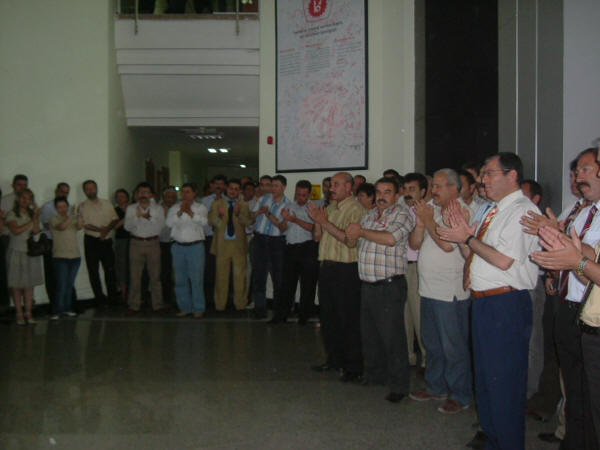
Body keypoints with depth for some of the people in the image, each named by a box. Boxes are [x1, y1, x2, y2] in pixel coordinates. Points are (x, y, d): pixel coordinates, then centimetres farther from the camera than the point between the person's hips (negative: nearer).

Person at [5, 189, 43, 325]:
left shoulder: (32, 214, 11)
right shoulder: (12, 214, -1)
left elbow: (36, 231, -2)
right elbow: (16, 231, -14)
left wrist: (35, 217, -11)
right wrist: (31, 222, -11)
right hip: (17, 252, -3)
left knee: (29, 284, 4)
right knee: (17, 285, 1)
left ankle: (28, 313, 10)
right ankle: (19, 314, 9)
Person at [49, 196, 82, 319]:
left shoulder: (74, 219, 10)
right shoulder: (54, 220, 0)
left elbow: (79, 227, -13)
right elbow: (61, 227, -22)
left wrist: (79, 216, -30)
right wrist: (70, 216, -31)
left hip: (75, 256, 4)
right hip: (60, 257, -4)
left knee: (70, 285, 11)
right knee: (61, 285, -9)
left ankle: (67, 308, 22)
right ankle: (56, 311, -2)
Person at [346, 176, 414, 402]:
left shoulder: (402, 214, -7)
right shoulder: (369, 215, 16)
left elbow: (391, 238, -24)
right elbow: (351, 239, 17)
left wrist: (362, 232, -11)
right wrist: (353, 232, -6)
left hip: (390, 286, -7)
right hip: (367, 285, 7)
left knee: (392, 336, -2)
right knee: (369, 334, 16)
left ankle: (399, 385, 11)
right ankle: (375, 375, 33)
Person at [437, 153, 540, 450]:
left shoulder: (522, 210, -13)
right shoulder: (492, 211, 16)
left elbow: (503, 260, -23)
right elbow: (471, 255, 18)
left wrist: (468, 238, -13)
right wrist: (463, 236, 0)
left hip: (506, 305, -10)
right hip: (482, 302, 10)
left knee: (503, 382, 0)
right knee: (484, 377, 20)